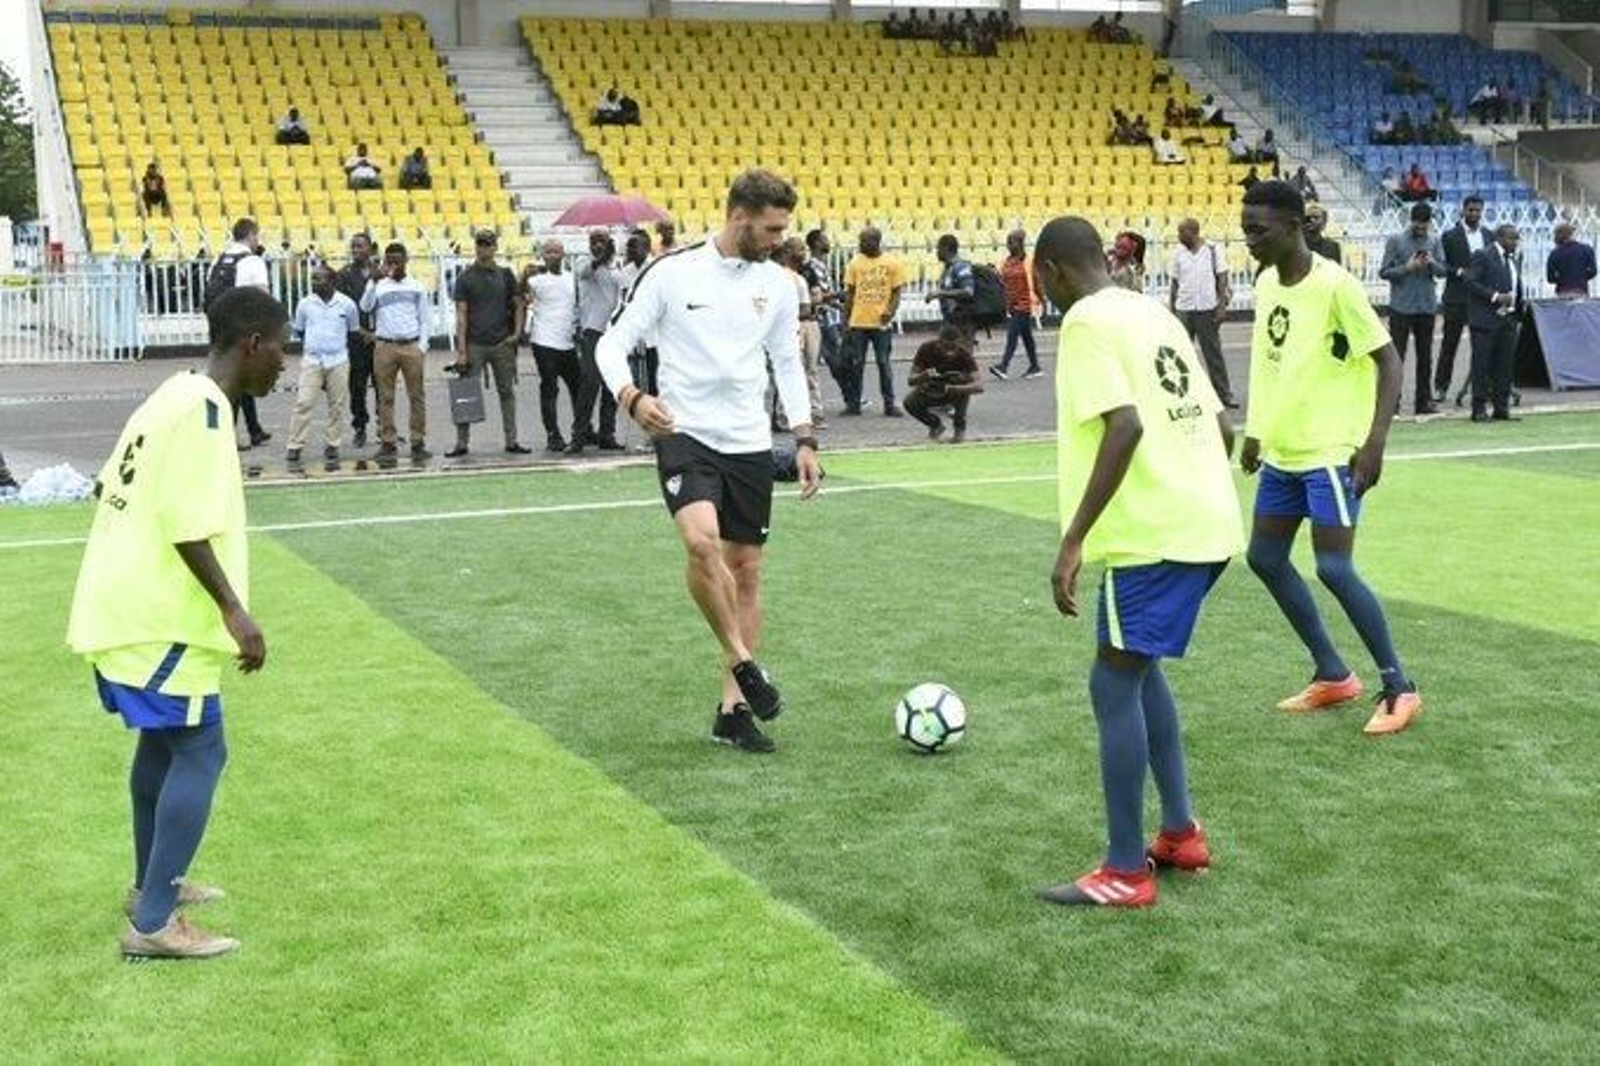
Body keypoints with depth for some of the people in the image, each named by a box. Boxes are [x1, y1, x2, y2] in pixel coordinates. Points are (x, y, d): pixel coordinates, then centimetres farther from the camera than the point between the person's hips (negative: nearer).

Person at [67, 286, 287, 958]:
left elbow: (111, 486, 17)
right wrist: (233, 608, -22)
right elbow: (186, 523, -24)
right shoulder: (203, 407, -17)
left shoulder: (177, 394, 12)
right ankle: (153, 925, -3)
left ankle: (151, 885, 36)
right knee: (199, 752, -5)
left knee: (163, 742, 22)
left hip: (129, 604, 10)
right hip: (158, 615, -10)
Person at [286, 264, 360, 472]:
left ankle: (331, 449, 13)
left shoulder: (347, 304, -1)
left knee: (337, 407, 3)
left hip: (338, 362, 0)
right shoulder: (305, 304, 1)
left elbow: (354, 331, 12)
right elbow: (298, 330, 15)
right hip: (311, 361, 0)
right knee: (303, 404, -8)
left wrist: (338, 346, 10)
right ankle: (294, 451, -5)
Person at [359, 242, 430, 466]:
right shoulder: (377, 285, 9)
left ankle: (418, 442, 3)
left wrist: (422, 346, 1)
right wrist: (375, 282, -20)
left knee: (417, 395, -1)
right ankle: (388, 443, 3)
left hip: (411, 346, 0)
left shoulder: (416, 287, 10)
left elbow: (424, 320, 11)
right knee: (386, 397, 0)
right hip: (385, 347, 0)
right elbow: (365, 307, -9)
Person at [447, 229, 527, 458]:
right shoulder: (465, 278, 0)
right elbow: (461, 314, -3)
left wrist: (517, 332, 2)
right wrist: (461, 349, -9)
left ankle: (511, 441, 12)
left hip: (502, 344, 3)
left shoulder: (505, 274, 9)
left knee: (507, 392, 6)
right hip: (474, 345, -3)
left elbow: (518, 304, 16)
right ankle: (462, 443, 2)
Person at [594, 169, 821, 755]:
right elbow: (613, 343, -5)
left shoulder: (777, 283, 5)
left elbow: (787, 362, 15)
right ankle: (743, 661, -7)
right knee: (702, 542, -29)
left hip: (750, 444, 5)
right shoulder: (672, 271, -8)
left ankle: (732, 708, 16)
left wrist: (805, 439, 8)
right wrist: (631, 398, -25)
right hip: (685, 436, -5)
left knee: (746, 569, 6)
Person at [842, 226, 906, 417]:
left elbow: (897, 292, 0)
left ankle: (889, 405, 7)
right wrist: (846, 318, 6)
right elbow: (850, 293, 10)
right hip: (858, 322, 3)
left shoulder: (892, 263, -1)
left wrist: (891, 311, -17)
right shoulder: (855, 263, 6)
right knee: (856, 364, 5)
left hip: (880, 322, -2)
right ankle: (853, 403, 13)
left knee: (884, 364, 2)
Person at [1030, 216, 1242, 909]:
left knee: (1114, 683, 0)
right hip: (1204, 520, 9)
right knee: (1138, 666, 22)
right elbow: (1220, 426, 17)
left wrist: (1073, 540, -22)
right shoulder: (1153, 313, 17)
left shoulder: (1087, 320, -9)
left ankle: (1125, 873, 5)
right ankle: (1180, 834, 26)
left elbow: (1125, 427, -23)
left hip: (1154, 532, -9)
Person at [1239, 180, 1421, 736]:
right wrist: (1257, 431, 18)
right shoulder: (1265, 282, 5)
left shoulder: (1335, 285, -17)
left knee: (1334, 568, -12)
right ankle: (1333, 676, 23)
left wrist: (1375, 440, -24)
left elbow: (1388, 360, -16)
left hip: (1331, 451, -8)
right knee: (1265, 557, 10)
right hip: (1282, 449, 9)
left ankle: (1399, 688, 3)